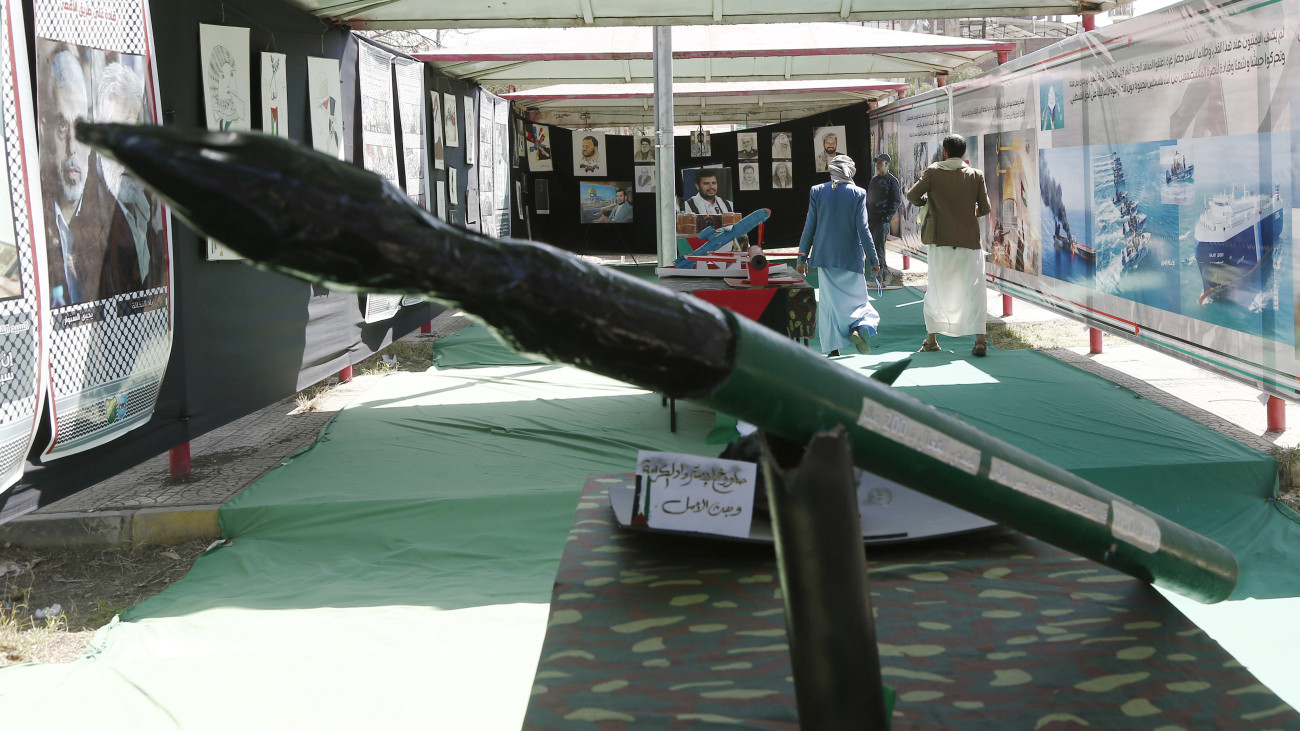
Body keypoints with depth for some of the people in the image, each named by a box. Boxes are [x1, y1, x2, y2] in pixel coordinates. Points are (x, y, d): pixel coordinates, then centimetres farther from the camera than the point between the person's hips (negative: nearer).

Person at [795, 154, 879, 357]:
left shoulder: (817, 192, -1)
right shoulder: (858, 194, -5)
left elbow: (809, 227, 0)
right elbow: (863, 229, -7)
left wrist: (802, 258, 7)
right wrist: (873, 259, 0)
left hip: (825, 256, 2)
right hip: (851, 257, -1)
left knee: (829, 300, 8)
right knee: (856, 297, 12)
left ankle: (833, 349, 6)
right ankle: (858, 326, -18)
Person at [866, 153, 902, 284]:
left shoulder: (892, 181, -2)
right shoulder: (873, 180, 19)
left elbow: (896, 202, -6)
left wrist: (887, 217, -15)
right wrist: (866, 217, 14)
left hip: (882, 220, -8)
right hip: (871, 220, 8)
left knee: (878, 248, -11)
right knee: (872, 248, 10)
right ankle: (886, 273, 21)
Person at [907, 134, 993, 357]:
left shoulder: (933, 172, -3)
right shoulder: (975, 175, 0)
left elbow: (912, 195, -2)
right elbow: (985, 208, 4)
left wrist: (926, 201, 18)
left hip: (940, 240, 0)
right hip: (969, 239, 0)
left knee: (936, 289, 13)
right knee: (973, 289, 0)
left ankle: (931, 338, 17)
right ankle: (979, 339, -11)